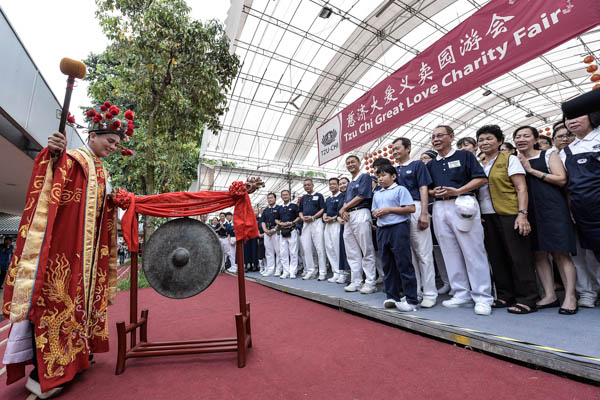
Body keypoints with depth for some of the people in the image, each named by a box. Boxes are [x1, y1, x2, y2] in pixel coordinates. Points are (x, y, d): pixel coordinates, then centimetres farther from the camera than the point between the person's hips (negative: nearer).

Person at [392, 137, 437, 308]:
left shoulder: (418, 165, 5)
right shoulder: (394, 170, 20)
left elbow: (424, 189, -4)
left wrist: (423, 214, -13)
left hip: (415, 209, -6)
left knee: (423, 253, -3)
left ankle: (429, 293, 6)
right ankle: (414, 291, 18)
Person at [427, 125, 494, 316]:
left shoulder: (464, 155, 6)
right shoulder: (431, 164, 19)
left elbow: (482, 179, -2)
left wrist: (458, 191, -13)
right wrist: (433, 192, -3)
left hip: (462, 205, -5)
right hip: (439, 208, 5)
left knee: (473, 252, -3)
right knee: (451, 254, 7)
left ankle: (483, 298, 7)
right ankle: (462, 295, 18)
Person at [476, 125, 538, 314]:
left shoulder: (509, 159, 2)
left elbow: (521, 188, -6)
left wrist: (522, 214, -16)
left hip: (508, 215, -5)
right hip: (486, 217, 5)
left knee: (519, 257, -2)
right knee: (497, 258, 9)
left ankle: (526, 300, 7)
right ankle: (505, 296, 20)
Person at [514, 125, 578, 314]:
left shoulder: (549, 155, 5)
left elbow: (561, 179, -6)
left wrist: (532, 170, -8)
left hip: (552, 208, -3)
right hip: (529, 211, 4)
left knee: (560, 253, -4)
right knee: (539, 254, 4)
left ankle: (570, 296, 4)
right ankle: (549, 295, 11)